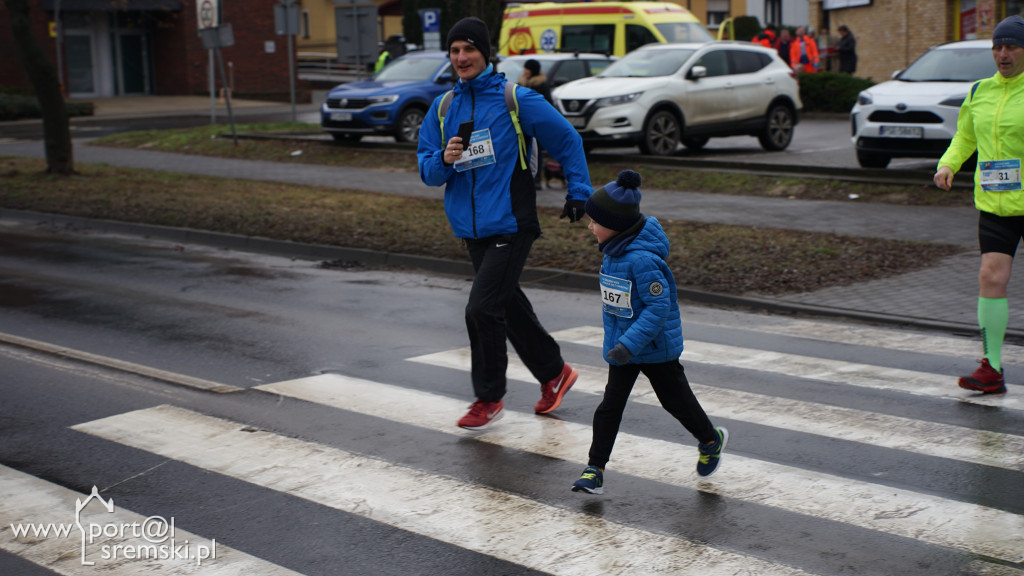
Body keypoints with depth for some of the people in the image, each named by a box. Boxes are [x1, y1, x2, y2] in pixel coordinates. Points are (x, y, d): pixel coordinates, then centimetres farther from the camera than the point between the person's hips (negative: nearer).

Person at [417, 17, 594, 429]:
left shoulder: (516, 100, -8)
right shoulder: (443, 108, 7)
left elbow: (567, 141, 1)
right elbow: (426, 170, 6)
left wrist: (578, 193, 0)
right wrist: (443, 160, -16)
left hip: (510, 227, -6)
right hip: (471, 230, 6)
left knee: (482, 309, -13)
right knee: (509, 306, 16)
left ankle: (489, 397, 3)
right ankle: (554, 374, 35)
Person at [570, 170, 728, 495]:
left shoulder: (642, 259, -28)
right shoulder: (613, 252, 0)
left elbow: (659, 306, -29)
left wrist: (629, 344, -33)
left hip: (656, 347, -7)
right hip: (621, 345, 7)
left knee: (675, 400, 12)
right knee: (610, 405, 1)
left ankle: (711, 440, 38)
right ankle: (595, 470, 2)